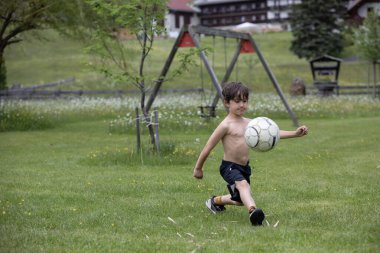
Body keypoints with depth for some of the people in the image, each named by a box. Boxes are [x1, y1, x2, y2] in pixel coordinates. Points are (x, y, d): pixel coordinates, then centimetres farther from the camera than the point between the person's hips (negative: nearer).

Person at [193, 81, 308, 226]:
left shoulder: (248, 123, 7)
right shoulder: (226, 125, -14)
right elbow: (208, 147, -9)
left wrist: (295, 133, -6)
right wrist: (198, 168, -4)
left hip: (244, 167, 8)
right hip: (229, 167, -8)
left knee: (240, 200, 22)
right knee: (243, 184, -37)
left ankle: (216, 201, 47)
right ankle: (253, 211, -60)